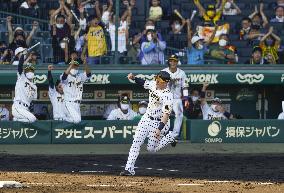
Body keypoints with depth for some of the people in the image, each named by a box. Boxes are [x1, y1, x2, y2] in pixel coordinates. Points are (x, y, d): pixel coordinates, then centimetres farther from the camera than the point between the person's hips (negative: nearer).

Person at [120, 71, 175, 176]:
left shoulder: (167, 96, -25)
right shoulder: (153, 84, -2)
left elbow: (166, 114, -31)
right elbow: (143, 83, 21)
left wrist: (160, 129, -41)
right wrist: (134, 78, 2)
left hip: (159, 123, -6)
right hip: (146, 119, 6)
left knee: (151, 149, 0)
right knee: (136, 143, -5)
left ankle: (169, 138, 24)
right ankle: (129, 168, -4)